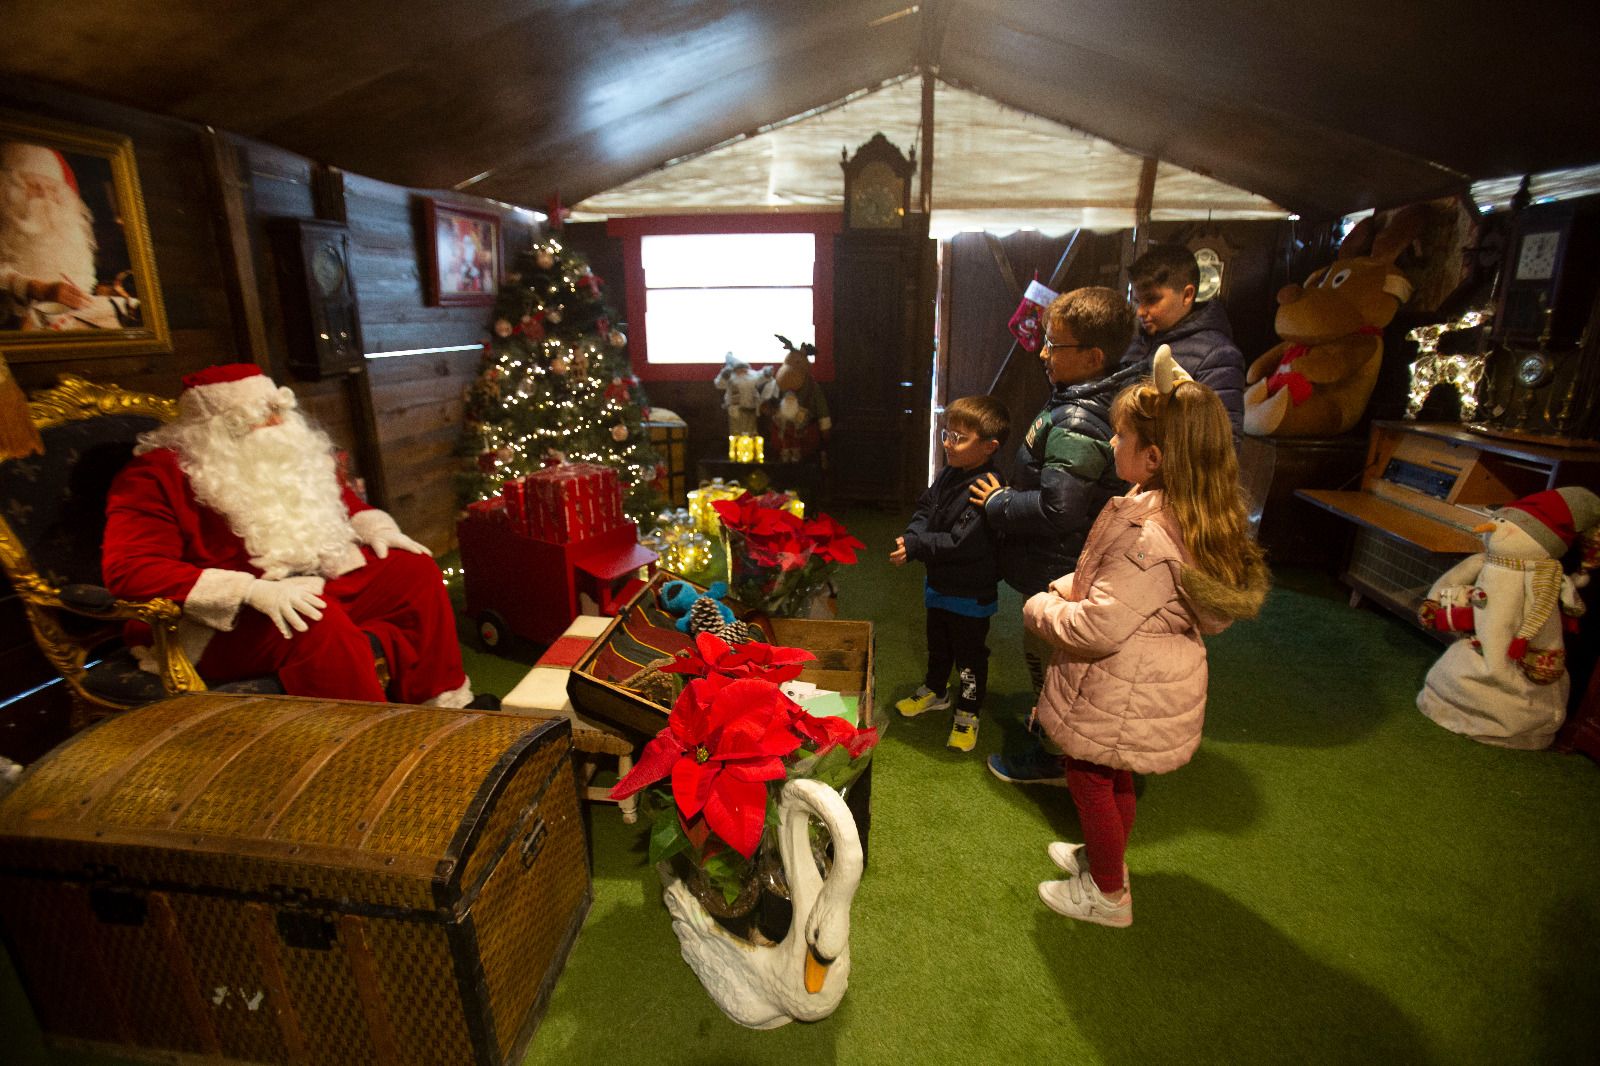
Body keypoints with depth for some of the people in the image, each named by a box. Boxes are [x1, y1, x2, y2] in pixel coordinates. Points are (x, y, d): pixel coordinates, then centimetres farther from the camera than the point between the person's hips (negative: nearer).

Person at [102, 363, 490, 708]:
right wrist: (252, 590, -32)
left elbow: (343, 500, 26)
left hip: (321, 585, 8)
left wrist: (376, 529, 3)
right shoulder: (157, 474, -11)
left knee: (413, 569, -4)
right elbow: (128, 569, -22)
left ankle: (444, 703, -5)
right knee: (318, 621, -37)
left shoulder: (290, 452, 10)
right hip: (225, 623, -8)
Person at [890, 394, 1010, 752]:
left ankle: (967, 714, 32)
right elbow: (925, 509, 4)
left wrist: (915, 546, -28)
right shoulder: (948, 474, -2)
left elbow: (961, 544, -32)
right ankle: (935, 690, 51)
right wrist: (911, 537, -16)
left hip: (971, 594, -8)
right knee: (938, 645, 28)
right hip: (939, 585, 8)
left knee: (969, 655, 12)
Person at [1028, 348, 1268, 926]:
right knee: (1113, 779, 28)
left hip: (1121, 694, -9)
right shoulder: (1196, 515, -1)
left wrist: (1040, 609, -13)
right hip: (1144, 682, 9)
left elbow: (1097, 629, -31)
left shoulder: (1150, 539, -33)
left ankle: (1107, 894, 35)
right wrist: (1066, 587, -2)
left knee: (1091, 779, 14)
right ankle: (1102, 857, 51)